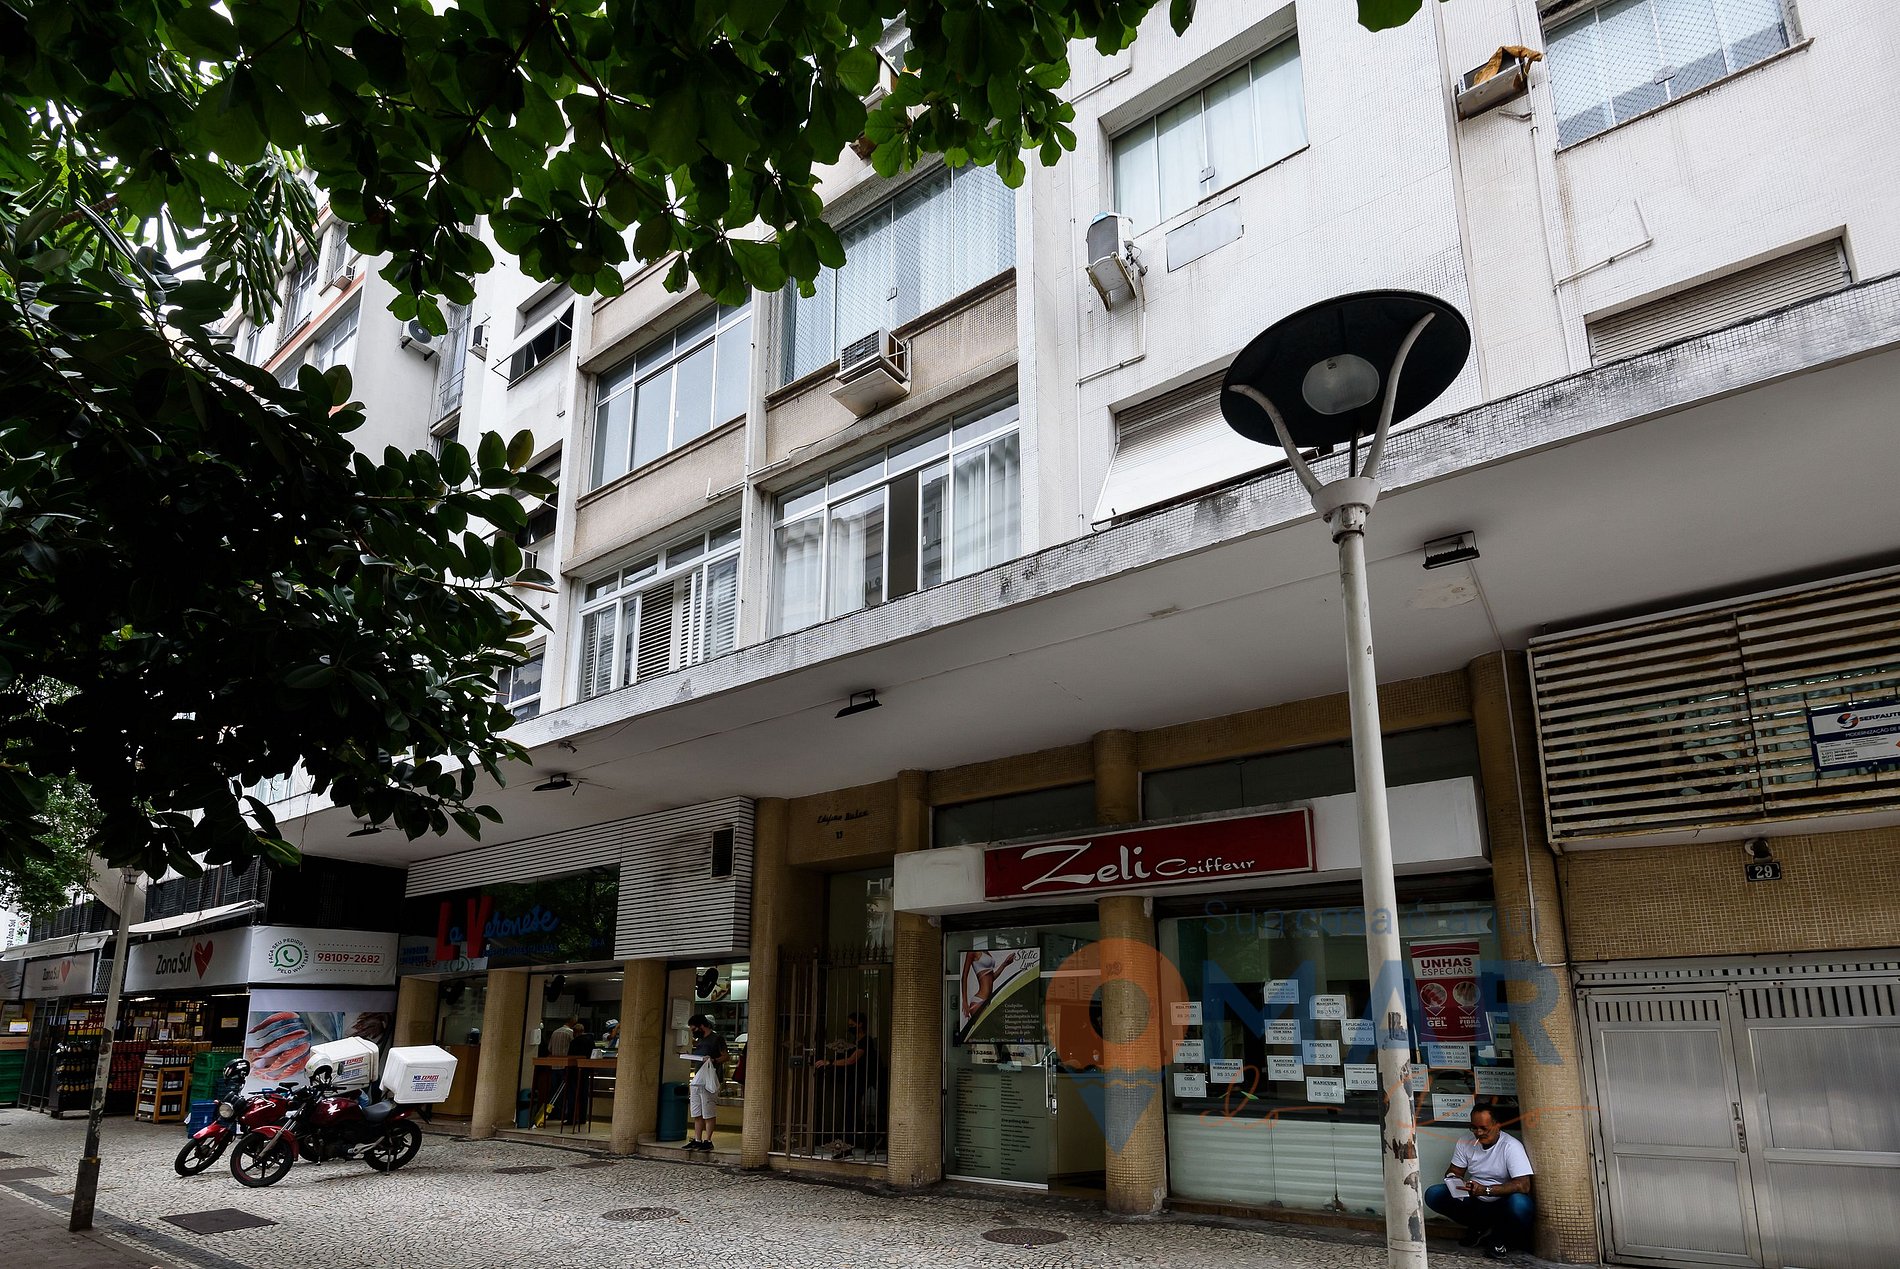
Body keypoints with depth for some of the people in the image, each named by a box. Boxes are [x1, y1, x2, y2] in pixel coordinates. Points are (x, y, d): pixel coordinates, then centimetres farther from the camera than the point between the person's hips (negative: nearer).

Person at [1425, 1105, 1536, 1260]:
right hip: (1474, 1202, 5)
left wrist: (1485, 1190, -37)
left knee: (1520, 1204, -39)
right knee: (1433, 1195, -16)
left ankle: (1500, 1238, -5)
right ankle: (1478, 1228, 7)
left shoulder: (1511, 1146, -18)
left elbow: (1523, 1185, -27)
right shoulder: (1465, 1143, -2)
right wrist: (1452, 1179, -21)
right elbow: (1455, 1172, 6)